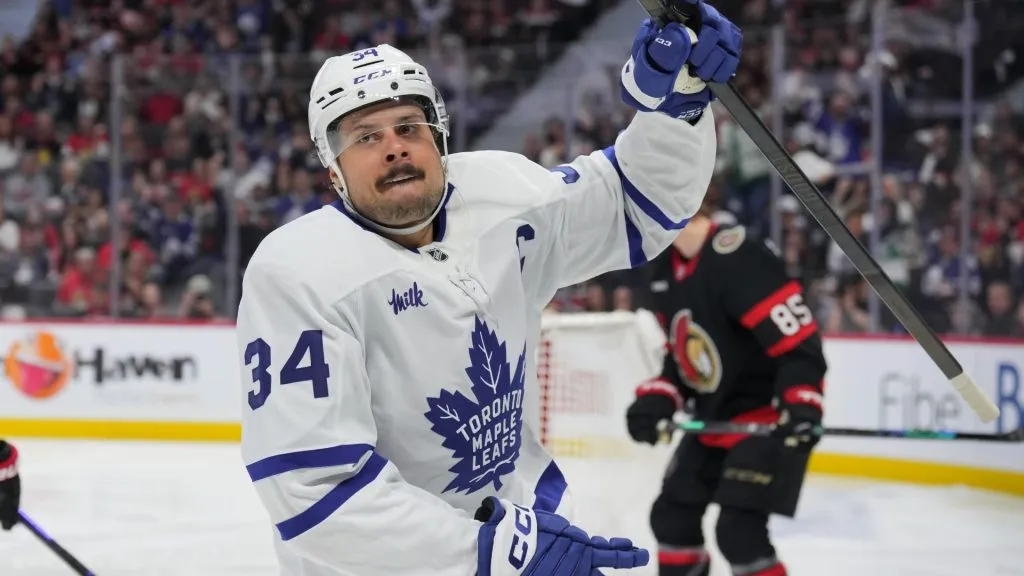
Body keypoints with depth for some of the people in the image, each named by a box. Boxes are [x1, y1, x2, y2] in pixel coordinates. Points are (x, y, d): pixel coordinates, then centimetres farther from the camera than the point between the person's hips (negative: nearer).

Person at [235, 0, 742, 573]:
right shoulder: (298, 273, -22)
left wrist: (674, 92, -12)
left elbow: (641, 205, 7)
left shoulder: (500, 192, -7)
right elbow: (313, 484, -27)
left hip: (523, 518, 5)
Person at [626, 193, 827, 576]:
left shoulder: (737, 258, -26)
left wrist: (800, 406, -37)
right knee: (672, 516, 13)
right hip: (713, 415, 10)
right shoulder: (664, 264, 4)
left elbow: (799, 341, -28)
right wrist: (657, 398, 2)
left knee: (738, 530, -19)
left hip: (767, 415, -10)